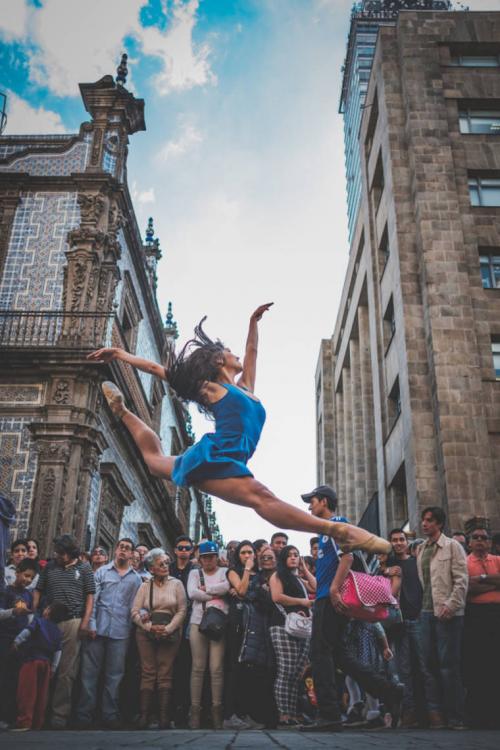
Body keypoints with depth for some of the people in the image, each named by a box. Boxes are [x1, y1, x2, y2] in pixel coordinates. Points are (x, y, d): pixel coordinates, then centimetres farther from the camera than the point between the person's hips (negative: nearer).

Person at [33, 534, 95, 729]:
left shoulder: (84, 568, 5)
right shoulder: (49, 568, 12)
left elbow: (90, 596, 4)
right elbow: (38, 592, 13)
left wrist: (85, 621, -5)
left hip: (73, 622, -2)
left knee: (67, 671, 0)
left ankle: (60, 713, 6)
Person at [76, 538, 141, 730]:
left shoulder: (136, 578, 12)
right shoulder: (102, 571, 7)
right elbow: (93, 599, 1)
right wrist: (91, 624, -7)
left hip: (120, 632, 1)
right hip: (98, 628, -1)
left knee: (114, 675, 6)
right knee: (90, 672, 2)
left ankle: (110, 715, 15)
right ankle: (85, 715, 10)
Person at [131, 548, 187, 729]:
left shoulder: (176, 584, 7)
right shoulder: (145, 586, 9)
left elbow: (182, 610, 2)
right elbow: (135, 612, 2)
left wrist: (168, 629, -10)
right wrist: (150, 627, -12)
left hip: (170, 634, -1)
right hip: (146, 633, 1)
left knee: (165, 675, -3)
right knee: (148, 673, -2)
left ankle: (164, 717, -2)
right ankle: (144, 716, 1)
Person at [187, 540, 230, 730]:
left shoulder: (224, 572, 12)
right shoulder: (195, 573, 15)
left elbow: (227, 586, -9)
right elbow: (192, 593, -2)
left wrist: (205, 589, -3)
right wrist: (215, 595, -5)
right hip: (198, 621, 1)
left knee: (217, 668, -4)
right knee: (198, 667, 0)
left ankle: (217, 709, 1)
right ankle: (195, 709, 4)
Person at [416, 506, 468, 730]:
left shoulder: (452, 546, -2)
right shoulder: (421, 549, 14)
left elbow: (462, 580, -8)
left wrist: (451, 605, -16)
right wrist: (423, 604, 6)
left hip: (447, 613, -6)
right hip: (427, 611, 6)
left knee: (448, 665, -2)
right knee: (430, 663, 6)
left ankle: (454, 716, 7)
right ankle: (435, 711, 14)